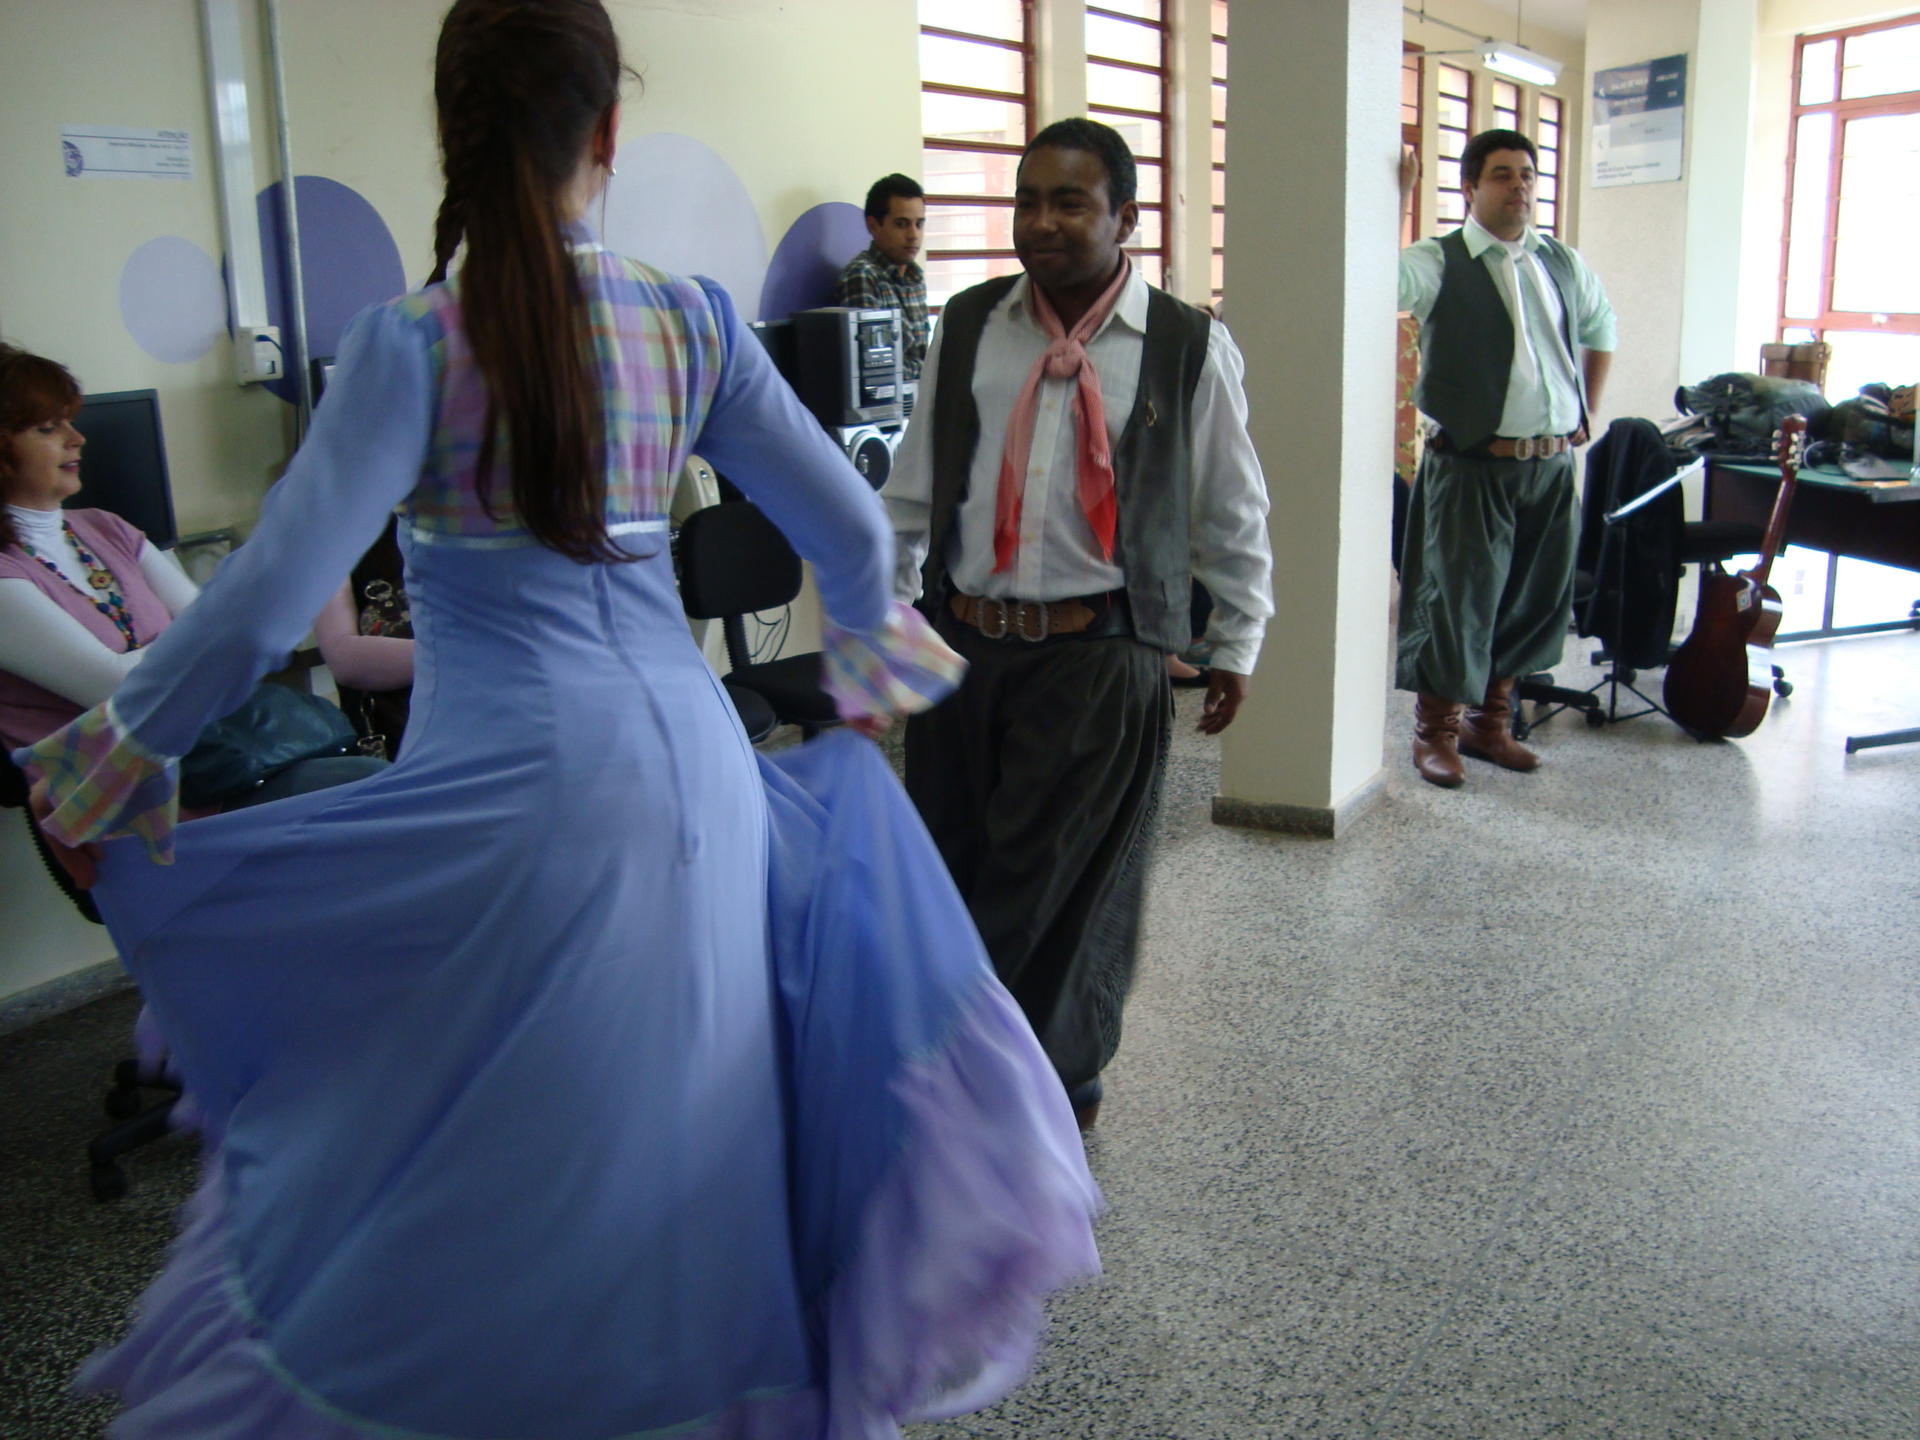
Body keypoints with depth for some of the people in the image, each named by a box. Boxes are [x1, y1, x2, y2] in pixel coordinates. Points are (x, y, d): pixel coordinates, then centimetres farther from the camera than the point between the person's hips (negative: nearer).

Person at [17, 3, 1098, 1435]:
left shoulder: (414, 343, -9)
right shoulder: (691, 321, 2)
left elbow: (271, 591, -13)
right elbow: (850, 528, 6)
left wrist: (124, 752, 1)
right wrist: (870, 642, 28)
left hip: (508, 787, -4)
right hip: (695, 760, 5)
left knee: (479, 1157, 13)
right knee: (678, 1121, 21)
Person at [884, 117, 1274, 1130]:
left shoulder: (1189, 348, -2)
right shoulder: (968, 326, 7)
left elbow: (1234, 513, 7)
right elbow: (916, 486, 13)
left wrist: (1236, 644, 10)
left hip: (1096, 656, -4)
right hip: (961, 642, 4)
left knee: (1062, 890, 0)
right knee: (953, 875, 10)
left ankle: (1052, 1085, 23)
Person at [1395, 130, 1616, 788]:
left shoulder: (1563, 263, 12)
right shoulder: (1440, 262, -6)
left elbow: (1601, 330, 28)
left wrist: (1587, 413, 21)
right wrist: (1398, 196, -28)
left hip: (1552, 465, 6)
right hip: (1473, 465, -6)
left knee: (1534, 598, 13)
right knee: (1458, 599, 0)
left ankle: (1489, 722, 29)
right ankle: (1435, 733, 16)